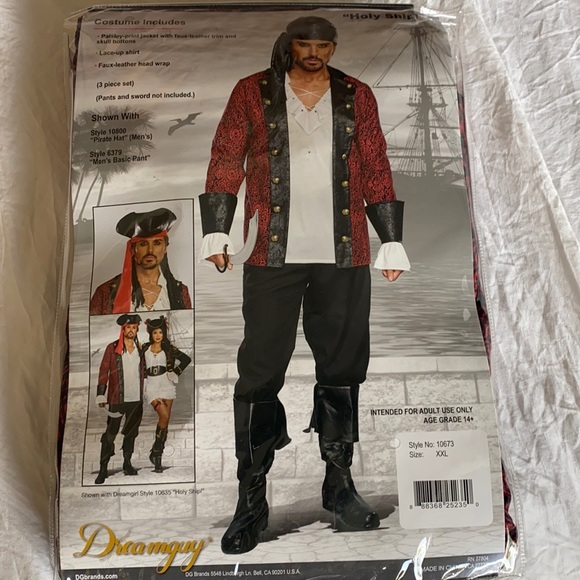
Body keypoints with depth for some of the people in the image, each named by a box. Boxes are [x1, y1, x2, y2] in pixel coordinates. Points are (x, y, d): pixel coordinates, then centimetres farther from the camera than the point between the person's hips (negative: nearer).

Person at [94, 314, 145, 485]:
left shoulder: (141, 349, 7)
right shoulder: (112, 348, -2)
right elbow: (103, 371, -3)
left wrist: (144, 394, 11)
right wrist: (101, 396, -8)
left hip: (137, 399, 3)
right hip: (117, 399, -3)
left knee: (131, 433, 13)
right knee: (109, 435, 0)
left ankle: (127, 463, 27)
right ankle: (103, 469, 9)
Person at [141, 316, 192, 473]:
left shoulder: (168, 348, 4)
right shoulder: (145, 348, 6)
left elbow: (186, 359, 5)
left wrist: (176, 372, 1)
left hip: (166, 385, 2)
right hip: (152, 386, -1)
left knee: (165, 420, 1)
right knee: (164, 416, -19)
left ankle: (158, 455, 10)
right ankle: (155, 451, -4)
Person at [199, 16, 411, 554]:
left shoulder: (356, 96, 15)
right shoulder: (253, 93, 11)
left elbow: (376, 171, 14)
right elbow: (225, 163, 7)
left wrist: (391, 242, 8)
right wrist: (216, 232, -5)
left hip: (344, 257, 2)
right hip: (273, 256, -1)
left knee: (341, 369, 8)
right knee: (259, 373, -1)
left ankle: (339, 483, 25)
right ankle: (252, 499, 12)